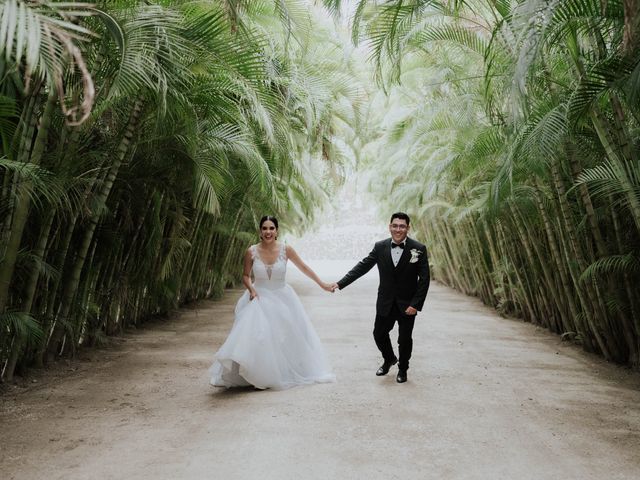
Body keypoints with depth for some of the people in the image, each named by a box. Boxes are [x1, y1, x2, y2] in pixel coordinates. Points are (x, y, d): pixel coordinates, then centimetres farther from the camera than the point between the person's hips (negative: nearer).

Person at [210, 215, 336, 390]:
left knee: (287, 337, 9)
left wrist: (322, 284, 2)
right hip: (259, 298, -1)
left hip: (281, 299, 1)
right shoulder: (252, 251, -9)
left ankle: (284, 375, 29)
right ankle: (259, 377, -5)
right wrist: (251, 289, -15)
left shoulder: (286, 249, -11)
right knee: (254, 336, -14)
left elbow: (304, 268, 0)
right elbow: (246, 275, 5)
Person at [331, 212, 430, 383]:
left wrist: (416, 304, -16)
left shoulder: (419, 249, -12)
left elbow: (424, 279, -11)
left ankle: (402, 369, 35)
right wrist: (340, 283, -11)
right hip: (385, 303, 3)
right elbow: (362, 267, -4)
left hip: (407, 304, -2)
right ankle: (389, 359, 43)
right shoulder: (380, 247, -5)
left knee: (404, 339, 8)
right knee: (379, 334, 12)